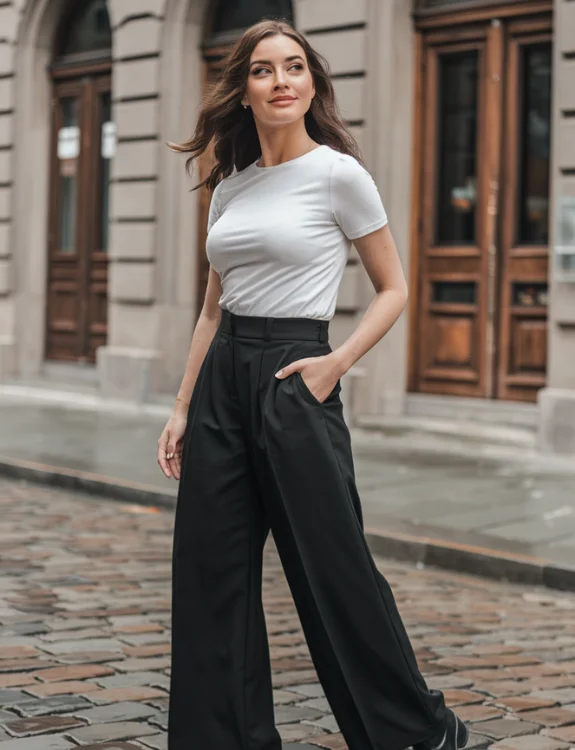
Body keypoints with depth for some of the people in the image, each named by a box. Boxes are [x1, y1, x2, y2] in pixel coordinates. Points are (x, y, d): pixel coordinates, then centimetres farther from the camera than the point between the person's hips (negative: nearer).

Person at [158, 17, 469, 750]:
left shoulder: (339, 174, -6)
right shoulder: (229, 186, 11)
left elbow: (393, 290, -1)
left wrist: (338, 362, -15)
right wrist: (182, 407, 12)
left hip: (292, 379, -6)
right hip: (221, 381, 6)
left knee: (331, 570, 0)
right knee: (211, 574, 6)